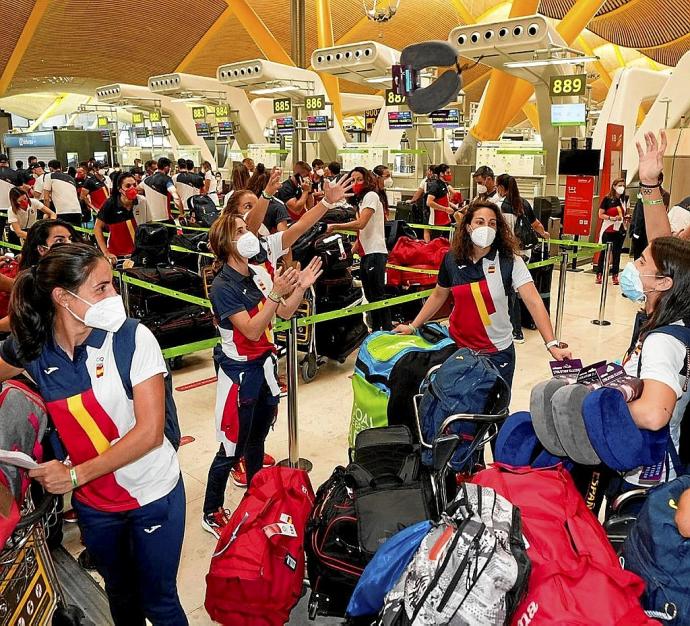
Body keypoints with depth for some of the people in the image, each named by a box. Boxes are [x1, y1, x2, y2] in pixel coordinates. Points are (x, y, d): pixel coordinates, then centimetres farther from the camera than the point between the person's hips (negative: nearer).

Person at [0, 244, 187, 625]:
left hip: (153, 496, -3)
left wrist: (76, 475, -19)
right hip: (92, 503, 3)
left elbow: (150, 432, -21)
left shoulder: (133, 338, -20)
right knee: (120, 594, 25)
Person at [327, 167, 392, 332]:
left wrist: (335, 226, -16)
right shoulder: (361, 199, 21)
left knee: (378, 295, -10)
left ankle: (388, 330, -7)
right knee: (370, 295, 13)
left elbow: (361, 224, -19)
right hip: (366, 253, 10)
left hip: (375, 253, -10)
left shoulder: (371, 195, -7)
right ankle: (375, 330, 21)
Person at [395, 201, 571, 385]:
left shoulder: (510, 260, -12)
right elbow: (438, 296, 11)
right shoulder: (451, 259, -4)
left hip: (497, 352, -2)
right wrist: (413, 327, 10)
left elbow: (534, 302, -18)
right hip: (458, 348, 2)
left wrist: (552, 344, -27)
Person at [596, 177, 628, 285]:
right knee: (603, 252, 1)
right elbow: (601, 215, -7)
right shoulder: (607, 199, -6)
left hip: (620, 230, 4)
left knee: (617, 253, 7)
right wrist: (612, 218, -20)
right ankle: (599, 274, 7)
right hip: (607, 230, -3)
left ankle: (615, 275, 13)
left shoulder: (625, 199, 6)